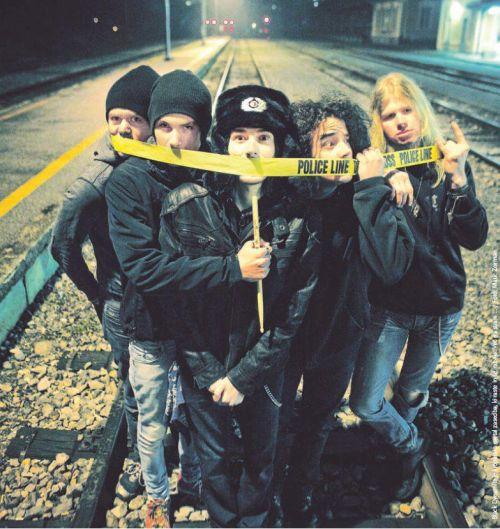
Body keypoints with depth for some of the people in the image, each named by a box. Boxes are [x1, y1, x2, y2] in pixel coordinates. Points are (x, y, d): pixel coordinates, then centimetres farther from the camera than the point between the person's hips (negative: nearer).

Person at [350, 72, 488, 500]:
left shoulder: (449, 165, -6)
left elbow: (474, 239, -15)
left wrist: (458, 177, -28)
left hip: (442, 306, 2)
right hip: (389, 306, -1)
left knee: (412, 392, 22)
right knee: (366, 405, 1)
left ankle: (403, 447, 54)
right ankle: (413, 447, 33)